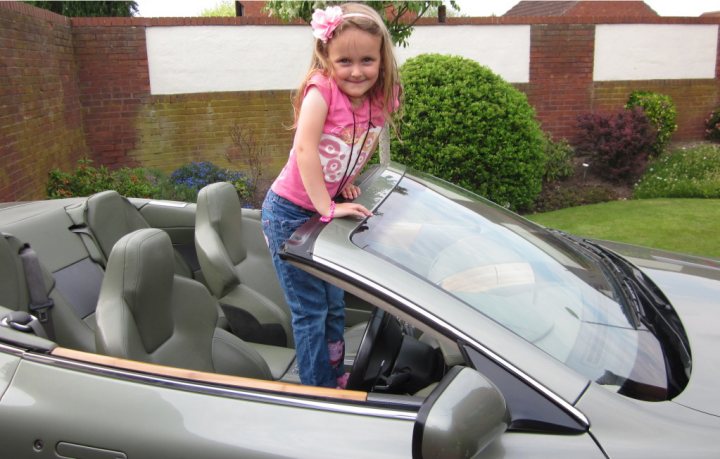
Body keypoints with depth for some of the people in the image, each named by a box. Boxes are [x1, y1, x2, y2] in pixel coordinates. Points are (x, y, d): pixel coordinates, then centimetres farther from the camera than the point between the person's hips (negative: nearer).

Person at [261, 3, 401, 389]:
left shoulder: (381, 101, -6)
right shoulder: (322, 88, -23)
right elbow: (305, 149, -30)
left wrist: (347, 181, -2)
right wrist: (326, 208, -29)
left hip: (327, 210, 6)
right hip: (290, 213, -6)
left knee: (335, 303, 19)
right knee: (311, 310, 3)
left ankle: (336, 376, 38)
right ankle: (320, 390, 20)